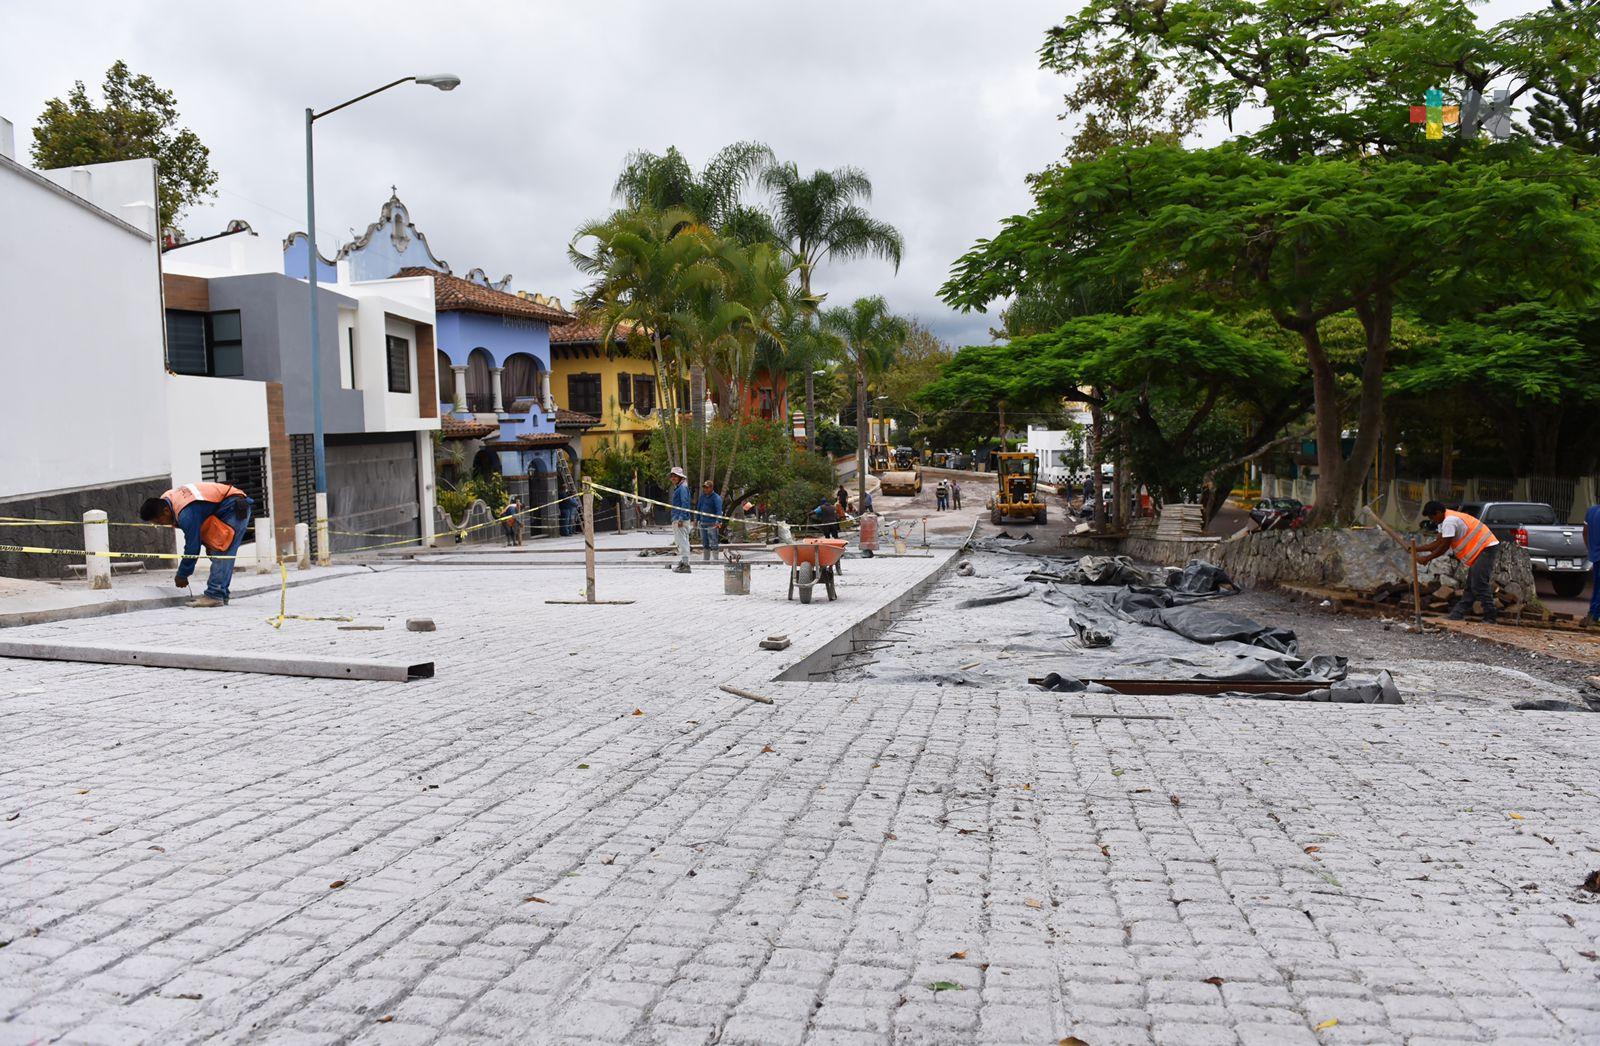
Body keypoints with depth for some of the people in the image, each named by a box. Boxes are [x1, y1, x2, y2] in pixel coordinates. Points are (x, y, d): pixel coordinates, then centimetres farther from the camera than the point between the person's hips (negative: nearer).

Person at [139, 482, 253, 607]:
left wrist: (181, 576, -10)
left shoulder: (186, 514, -29)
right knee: (215, 552, 10)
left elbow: (192, 548, -22)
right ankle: (220, 595, 9)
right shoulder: (165, 499, 0)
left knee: (221, 554, -16)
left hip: (235, 508, -11)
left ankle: (215, 596, -20)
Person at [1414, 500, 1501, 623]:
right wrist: (1417, 549, 5)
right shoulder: (1445, 520, 13)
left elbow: (1444, 546, -19)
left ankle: (1490, 618, -14)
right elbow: (1438, 542, 12)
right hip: (1481, 550, 11)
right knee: (1471, 585, 12)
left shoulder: (1450, 521, -21)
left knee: (1479, 585, -15)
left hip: (1487, 548, -11)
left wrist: (1426, 558, -11)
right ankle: (1458, 614, 16)